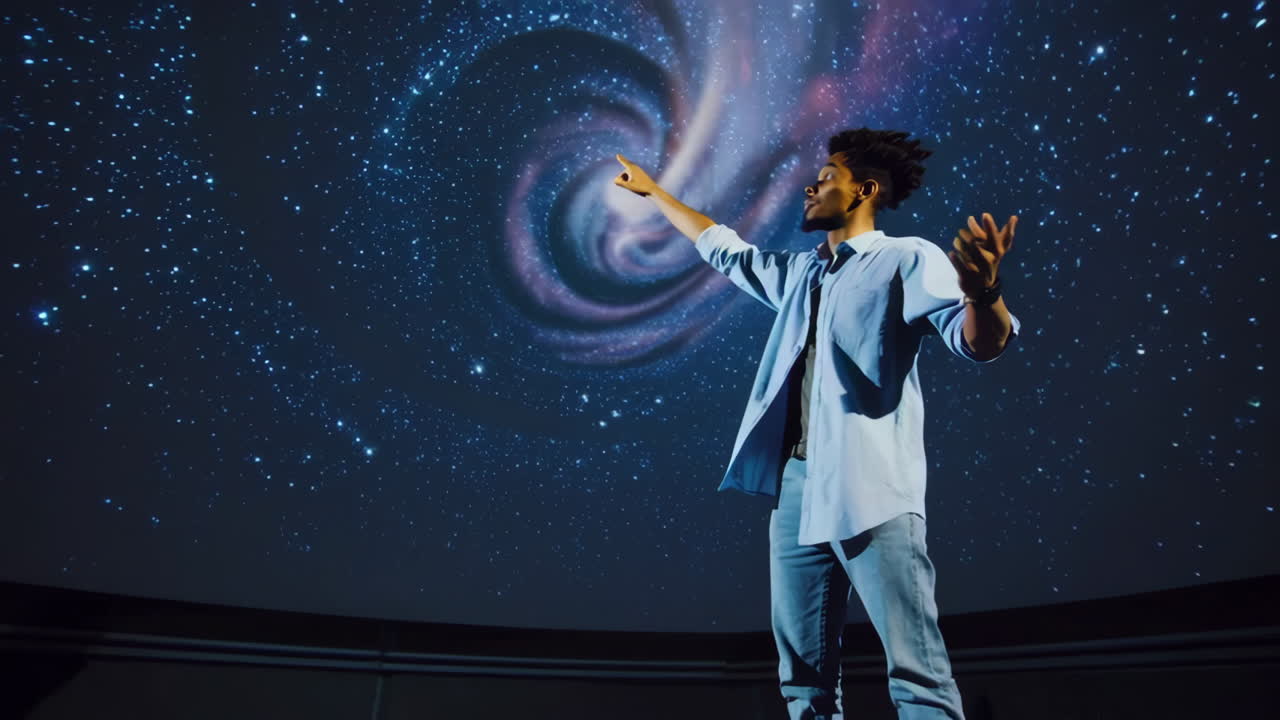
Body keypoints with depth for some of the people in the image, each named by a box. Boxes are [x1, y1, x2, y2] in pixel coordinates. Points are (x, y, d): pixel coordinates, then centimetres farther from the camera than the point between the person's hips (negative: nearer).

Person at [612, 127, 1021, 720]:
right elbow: (722, 248, 33)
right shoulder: (797, 272, 21)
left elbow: (979, 342, -14)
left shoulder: (908, 259, 0)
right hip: (796, 483, 7)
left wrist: (983, 293, -37)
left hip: (871, 487, -7)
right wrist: (652, 191, 39)